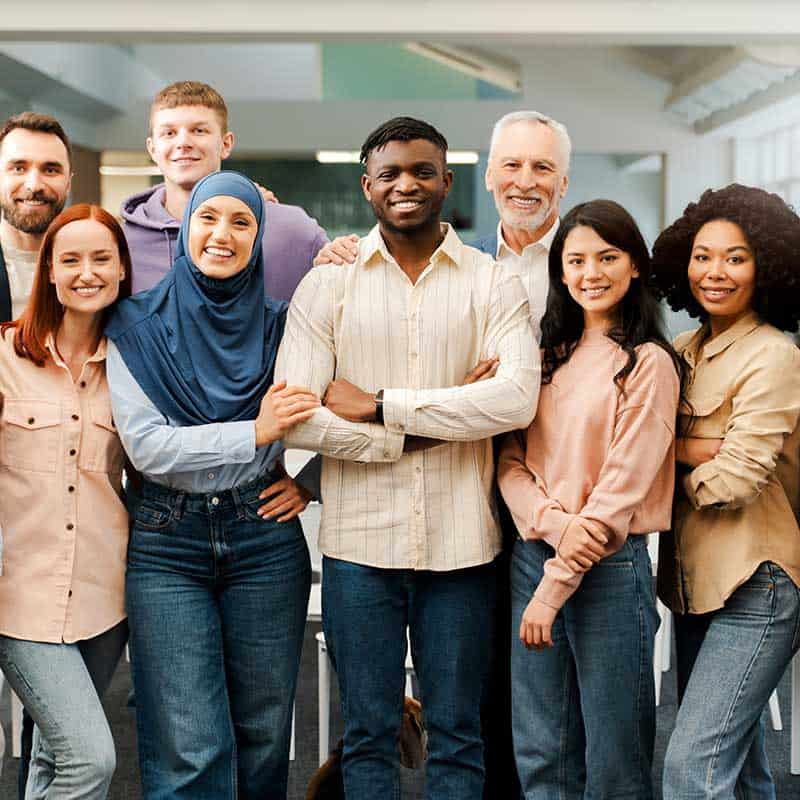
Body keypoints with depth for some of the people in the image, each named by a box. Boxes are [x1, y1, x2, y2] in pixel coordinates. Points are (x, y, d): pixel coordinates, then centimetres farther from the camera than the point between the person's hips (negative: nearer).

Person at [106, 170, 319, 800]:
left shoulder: (278, 325, 6)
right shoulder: (139, 328, 0)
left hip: (266, 540, 2)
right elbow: (145, 446, -9)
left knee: (263, 735, 10)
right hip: (167, 544, -2)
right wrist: (254, 432, -17)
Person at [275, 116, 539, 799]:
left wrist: (380, 406, -13)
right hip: (360, 542, 0)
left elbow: (518, 398, -14)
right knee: (367, 734, 11)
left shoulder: (493, 284, 3)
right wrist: (414, 434, -12)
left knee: (458, 734, 11)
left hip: (461, 543, 0)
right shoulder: (327, 283, 3)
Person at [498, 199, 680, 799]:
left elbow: (622, 485, -12)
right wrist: (556, 523, -15)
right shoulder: (549, 357, 11)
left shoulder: (648, 363, -7)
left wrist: (553, 588, -13)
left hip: (609, 568, -5)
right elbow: (510, 462, 5)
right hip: (532, 555, 5)